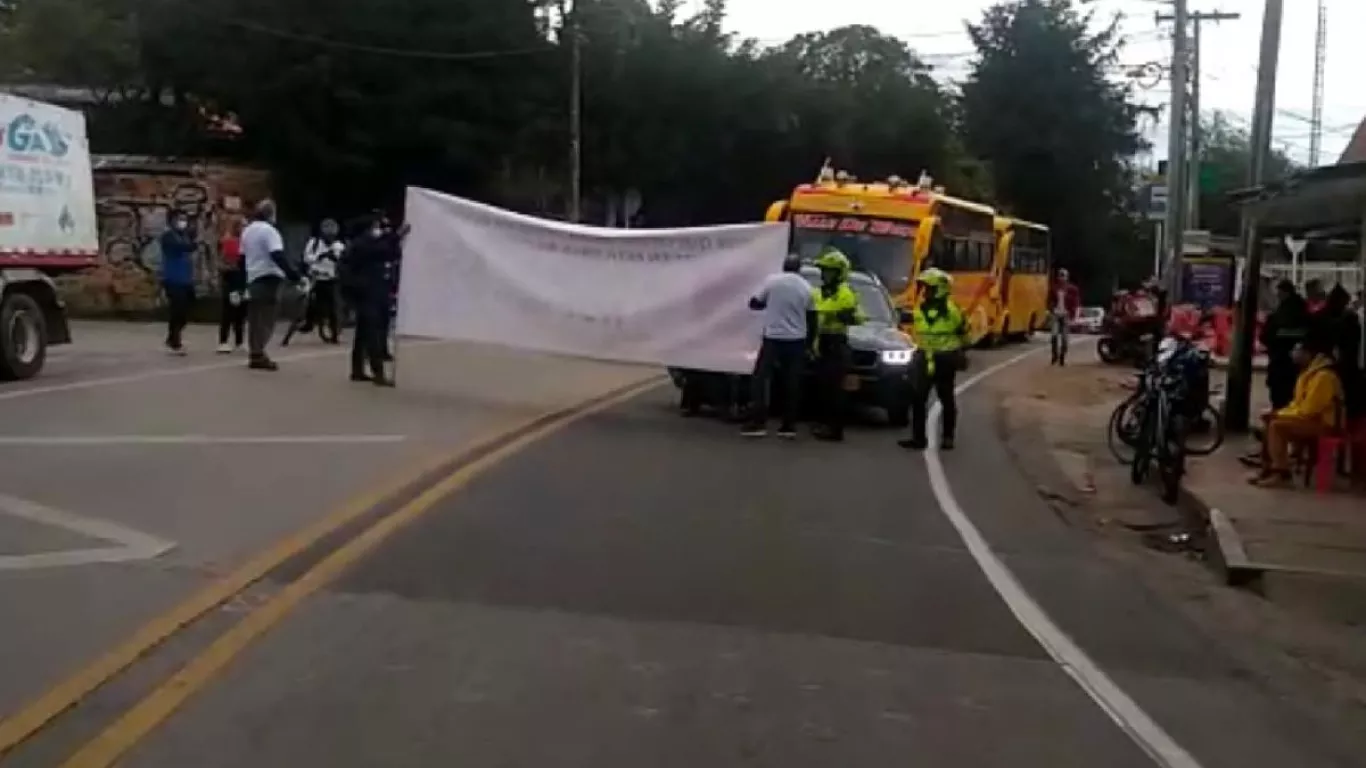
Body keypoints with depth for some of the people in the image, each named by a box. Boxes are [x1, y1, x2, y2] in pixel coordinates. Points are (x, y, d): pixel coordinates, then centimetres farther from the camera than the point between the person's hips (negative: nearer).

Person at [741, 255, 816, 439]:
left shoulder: (772, 281, -3)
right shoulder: (806, 287, 4)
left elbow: (754, 304, 4)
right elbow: (812, 319, 8)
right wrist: (809, 343, 19)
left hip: (773, 338, -2)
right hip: (797, 340, 3)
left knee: (761, 378, 2)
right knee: (792, 383, 6)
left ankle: (758, 423, -6)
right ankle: (789, 425, 7)